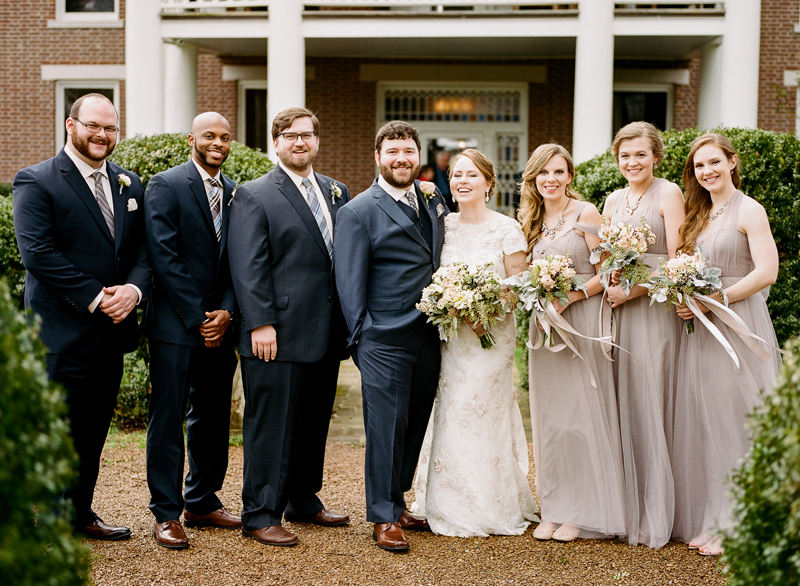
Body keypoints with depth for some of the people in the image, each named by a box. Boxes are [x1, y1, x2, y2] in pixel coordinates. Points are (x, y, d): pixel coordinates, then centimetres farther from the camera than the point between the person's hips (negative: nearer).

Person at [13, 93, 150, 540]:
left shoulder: (130, 185, 14)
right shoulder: (36, 183, -6)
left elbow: (144, 249, 11)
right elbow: (39, 253, -15)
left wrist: (133, 290, -10)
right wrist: (94, 298, -18)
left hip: (112, 330, 6)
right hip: (63, 332, -6)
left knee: (93, 432, 13)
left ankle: (80, 514, 25)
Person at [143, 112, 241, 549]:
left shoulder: (235, 194, 12)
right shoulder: (165, 186, -5)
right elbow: (164, 259, -12)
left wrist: (226, 312, -5)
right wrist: (197, 318, -13)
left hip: (219, 324, 6)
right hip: (176, 324, -6)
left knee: (213, 416, 11)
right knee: (168, 418, -1)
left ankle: (203, 502, 23)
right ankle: (166, 514, 6)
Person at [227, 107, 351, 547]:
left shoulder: (337, 193, 14)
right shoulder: (254, 196, -3)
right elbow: (248, 267, -10)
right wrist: (260, 324, -17)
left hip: (326, 335, 6)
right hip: (279, 336, -6)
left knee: (314, 424, 16)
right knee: (271, 426, -1)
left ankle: (304, 502, 30)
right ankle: (260, 515, 8)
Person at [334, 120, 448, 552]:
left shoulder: (433, 202, 12)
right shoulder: (358, 212, -6)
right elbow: (349, 282, -6)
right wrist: (361, 338, -8)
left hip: (429, 337, 6)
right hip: (385, 341, -6)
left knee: (414, 426, 13)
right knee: (386, 428, -1)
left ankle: (396, 504, 26)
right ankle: (383, 518, 9)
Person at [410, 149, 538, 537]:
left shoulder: (506, 229, -6)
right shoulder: (443, 225, 7)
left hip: (491, 335, -4)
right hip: (449, 337, 4)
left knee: (482, 418, -2)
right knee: (450, 415, 5)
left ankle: (488, 510, 13)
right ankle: (451, 507, 18)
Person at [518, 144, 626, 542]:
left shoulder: (586, 214, -4)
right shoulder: (532, 222, 14)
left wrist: (568, 297, -17)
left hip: (581, 321, -6)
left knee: (582, 410, -4)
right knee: (548, 415, 5)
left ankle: (583, 512, 4)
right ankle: (554, 509, 12)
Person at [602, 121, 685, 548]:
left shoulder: (668, 194, -3)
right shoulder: (613, 201, 16)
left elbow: (676, 263, -10)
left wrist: (632, 290, -14)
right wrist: (607, 287, 1)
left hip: (655, 309, -6)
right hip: (616, 311, 6)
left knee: (650, 409, -4)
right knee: (621, 408, 5)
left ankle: (655, 517, 5)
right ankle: (624, 510, 14)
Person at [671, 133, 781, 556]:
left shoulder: (748, 211, -5)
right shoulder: (699, 216, 16)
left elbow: (766, 272, -15)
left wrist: (713, 300, -17)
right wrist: (686, 301, -1)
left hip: (737, 326, -7)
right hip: (700, 331, 7)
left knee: (733, 424, -4)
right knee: (700, 423, 6)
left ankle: (734, 526, 3)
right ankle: (706, 520, 14)